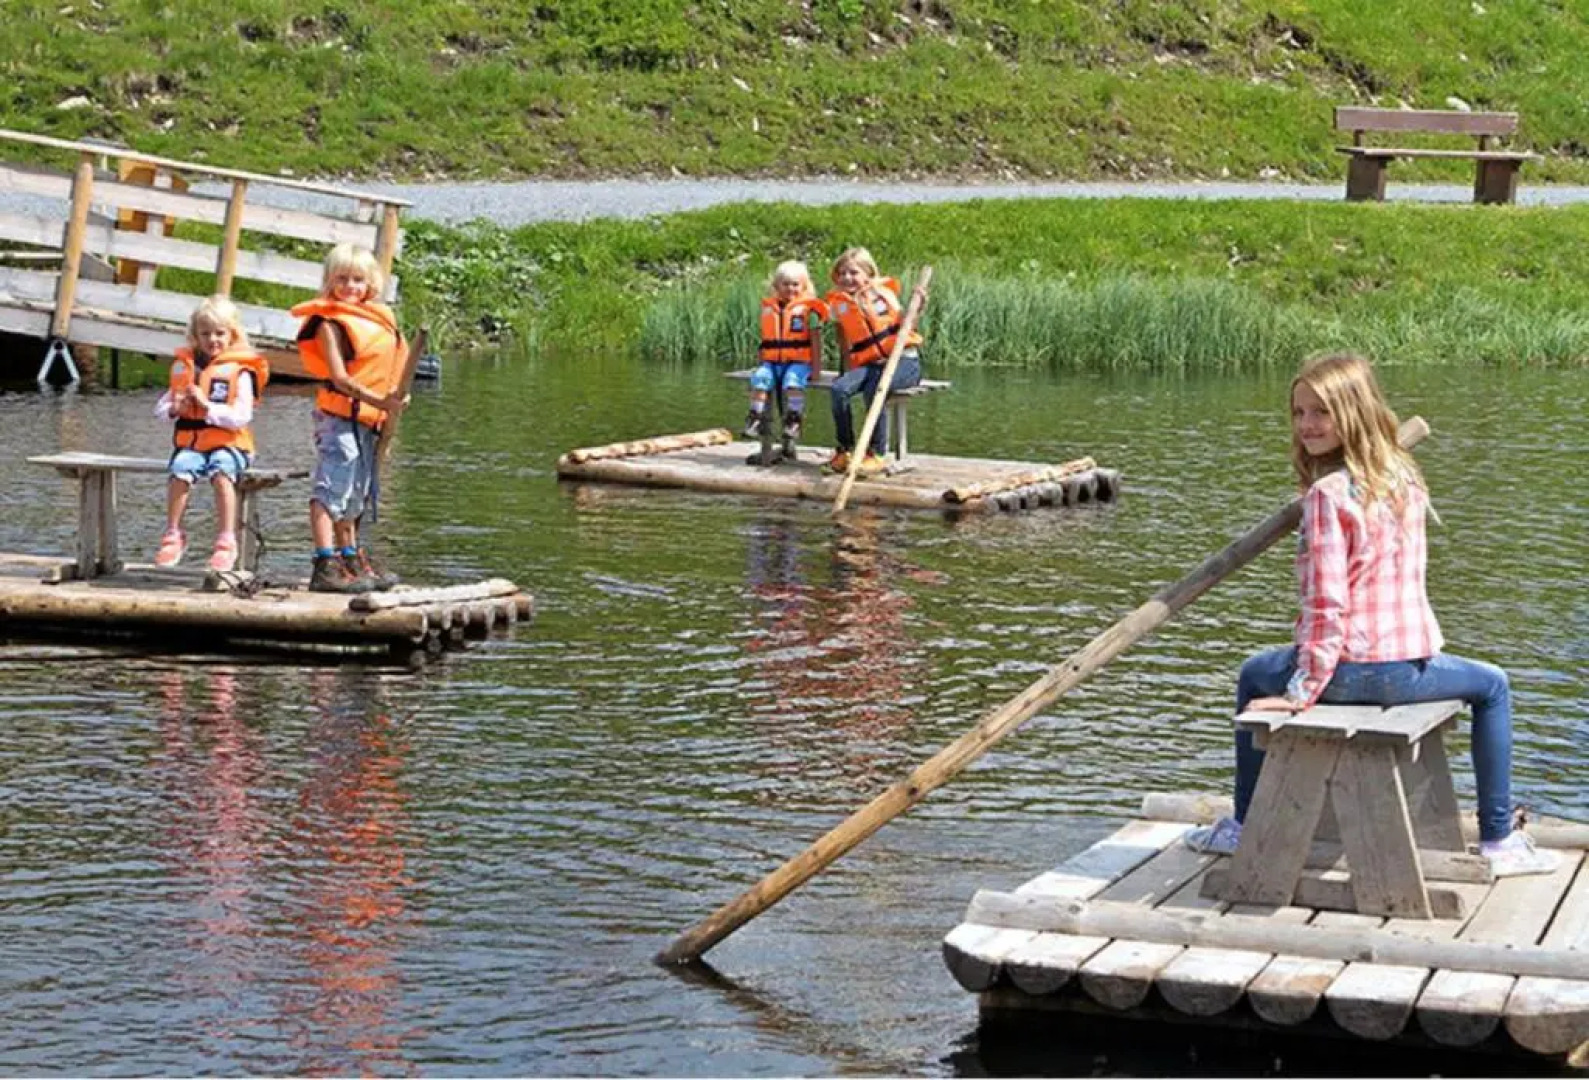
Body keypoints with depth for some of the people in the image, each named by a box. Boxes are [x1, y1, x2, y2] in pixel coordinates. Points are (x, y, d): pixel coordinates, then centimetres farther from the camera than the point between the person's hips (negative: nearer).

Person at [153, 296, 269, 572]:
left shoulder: (239, 371, 0)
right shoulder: (184, 366, 15)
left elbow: (241, 417, -10)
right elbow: (161, 407, 18)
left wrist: (207, 406, -18)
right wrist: (174, 409, -5)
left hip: (227, 443, -3)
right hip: (190, 442, 3)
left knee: (221, 472, -33)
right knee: (179, 470, -28)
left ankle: (226, 542, -28)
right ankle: (173, 536, -14)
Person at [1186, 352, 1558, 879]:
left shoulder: (1328, 494, -14)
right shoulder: (1406, 479, 6)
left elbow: (1325, 599, -18)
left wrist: (1304, 690, -14)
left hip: (1352, 671, -4)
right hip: (1413, 667, 4)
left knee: (1256, 676, 28)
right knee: (1492, 686, 33)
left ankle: (1244, 826, 32)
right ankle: (1498, 839, 27)